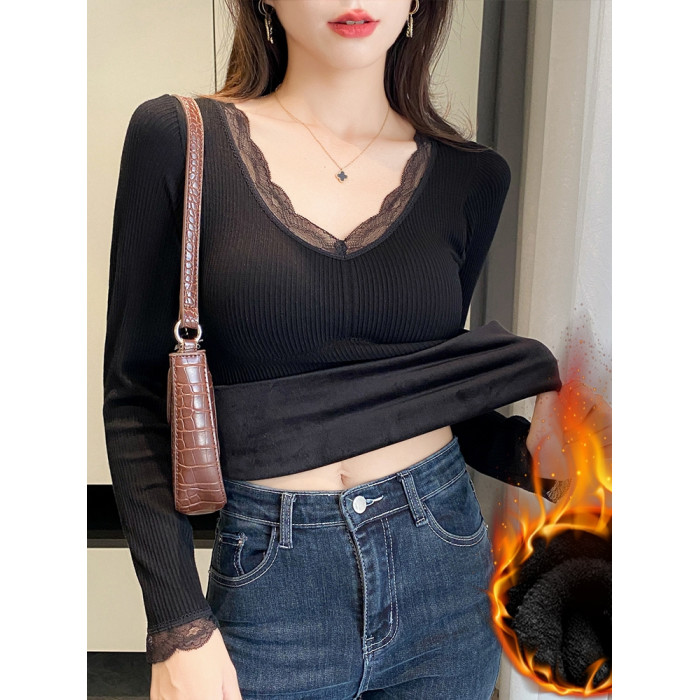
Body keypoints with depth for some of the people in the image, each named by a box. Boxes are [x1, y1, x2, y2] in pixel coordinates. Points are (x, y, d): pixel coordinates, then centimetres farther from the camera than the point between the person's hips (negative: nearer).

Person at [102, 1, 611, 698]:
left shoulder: (472, 176, 1)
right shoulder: (179, 138, -6)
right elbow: (136, 395, -5)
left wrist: (524, 444, -8)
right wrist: (178, 625, -8)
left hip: (443, 569, 3)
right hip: (270, 585, -2)